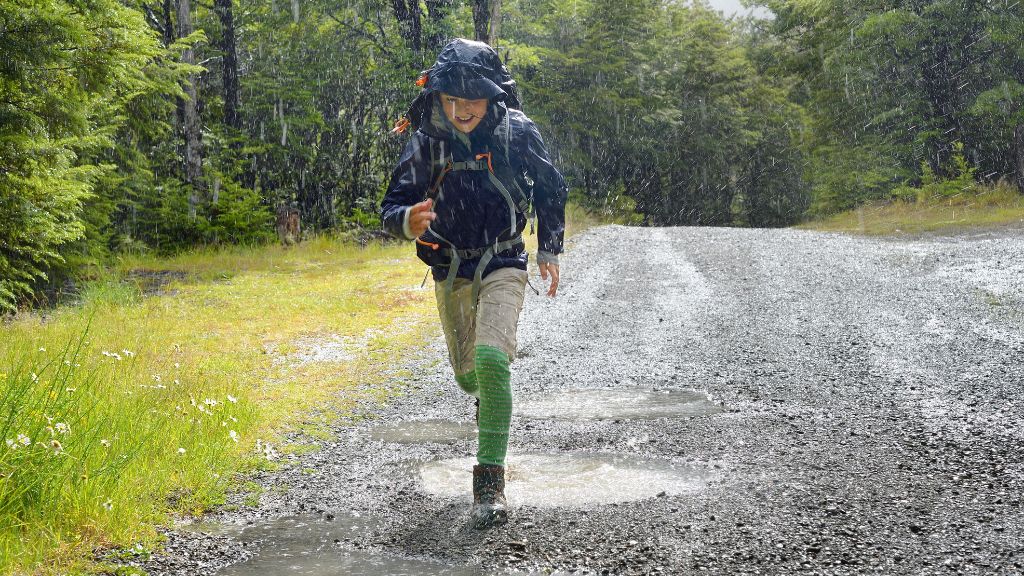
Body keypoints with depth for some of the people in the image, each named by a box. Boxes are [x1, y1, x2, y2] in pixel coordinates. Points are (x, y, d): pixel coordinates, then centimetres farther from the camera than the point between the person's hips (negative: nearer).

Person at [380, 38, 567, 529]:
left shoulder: (516, 132, -13)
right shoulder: (426, 142, -12)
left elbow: (551, 189, 5)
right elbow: (390, 208, -12)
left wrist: (549, 250, 9)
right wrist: (409, 221, -36)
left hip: (502, 267, -3)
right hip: (450, 274, 3)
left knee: (490, 359, -26)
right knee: (469, 375, 15)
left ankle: (490, 481, -19)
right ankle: (491, 400, 54)